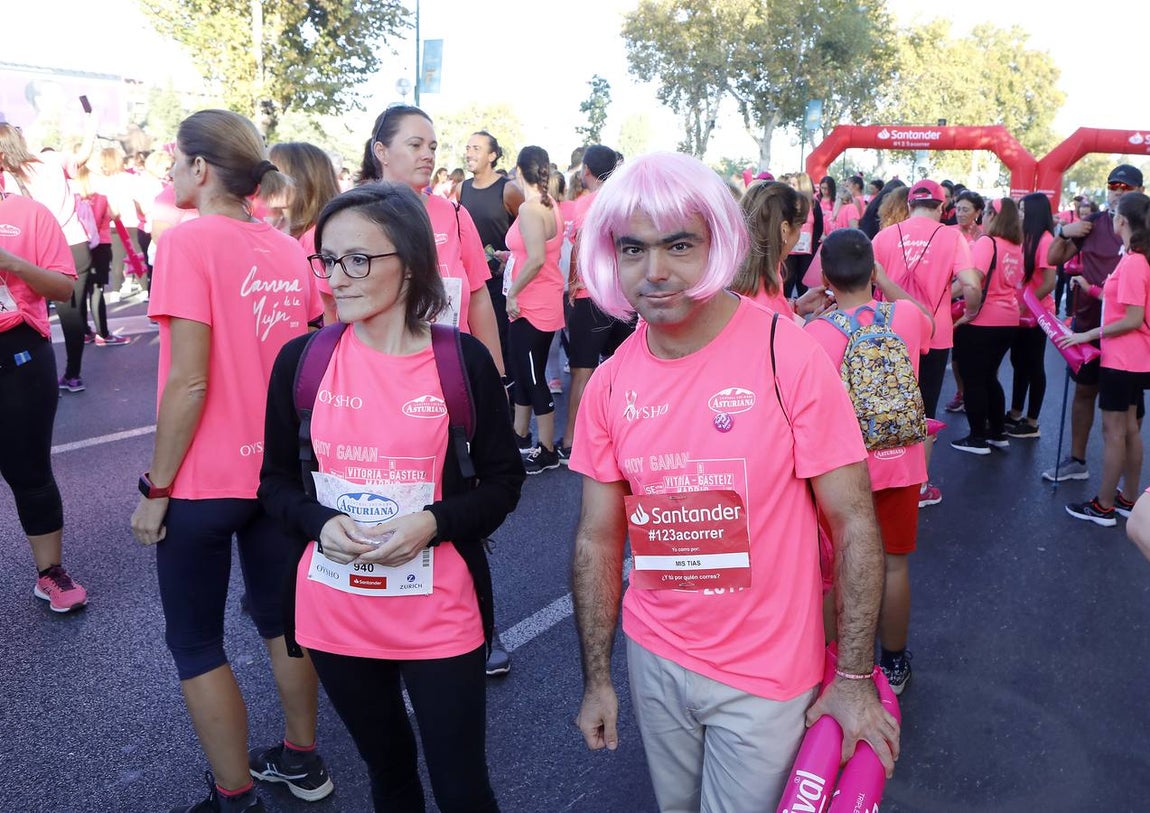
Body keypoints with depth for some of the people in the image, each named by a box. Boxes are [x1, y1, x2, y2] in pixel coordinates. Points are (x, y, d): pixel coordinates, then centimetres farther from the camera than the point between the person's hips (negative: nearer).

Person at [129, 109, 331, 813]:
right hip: (281, 469, 6)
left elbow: (189, 381, -20)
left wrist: (155, 489, -11)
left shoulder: (189, 240, -16)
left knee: (195, 643, 11)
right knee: (280, 619, 20)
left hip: (205, 481, -6)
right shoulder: (288, 249, 3)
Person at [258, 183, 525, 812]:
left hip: (441, 615, -2)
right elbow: (276, 481, 6)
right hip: (335, 614, 2)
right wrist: (321, 523, -15)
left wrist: (434, 523, -19)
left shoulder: (463, 359, -8)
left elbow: (503, 480, -1)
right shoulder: (300, 360, -3)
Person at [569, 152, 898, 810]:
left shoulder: (787, 356, -18)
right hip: (655, 656, 4)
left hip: (767, 675, -4)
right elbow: (598, 540, 3)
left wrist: (855, 678, -11)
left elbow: (853, 521, -13)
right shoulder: (610, 384, -5)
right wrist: (597, 679, 6)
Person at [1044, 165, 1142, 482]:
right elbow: (1054, 259, 11)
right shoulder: (1092, 224, 5)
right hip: (1087, 323, 4)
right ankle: (1076, 460, 27)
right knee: (1084, 390, 14)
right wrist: (1064, 232, -6)